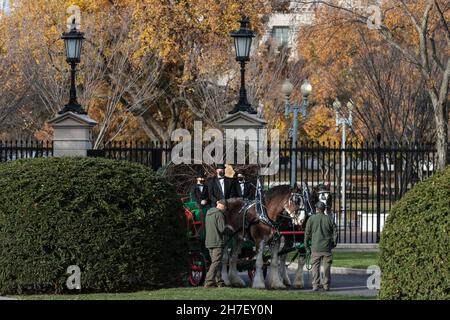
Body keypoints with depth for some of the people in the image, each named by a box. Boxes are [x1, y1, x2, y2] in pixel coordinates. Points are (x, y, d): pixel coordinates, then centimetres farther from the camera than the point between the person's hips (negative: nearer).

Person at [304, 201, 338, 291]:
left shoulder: (311, 219, -1)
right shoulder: (329, 219, 3)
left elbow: (307, 233, 0)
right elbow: (335, 232, 4)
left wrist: (306, 245, 8)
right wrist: (334, 243, 16)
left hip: (316, 247, -1)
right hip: (327, 247, 1)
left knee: (315, 267, 2)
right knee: (327, 267, 7)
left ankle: (315, 285, -3)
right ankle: (326, 285, 7)